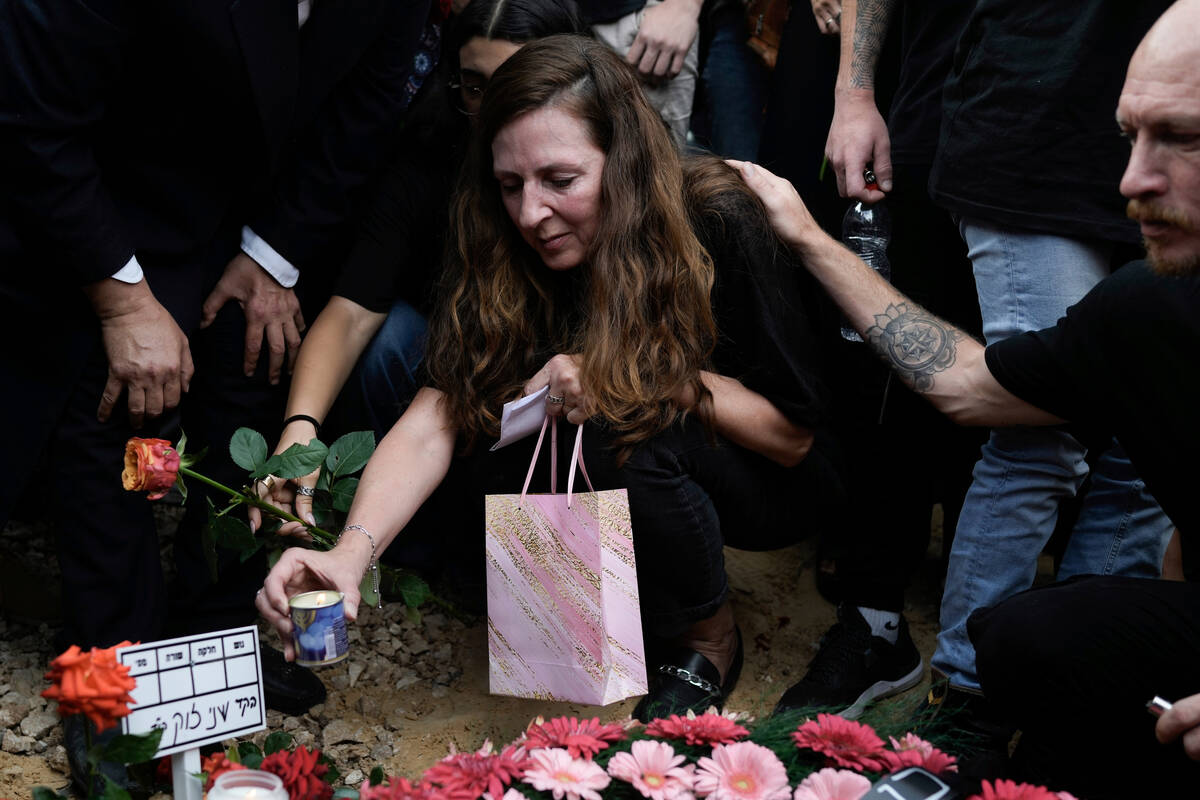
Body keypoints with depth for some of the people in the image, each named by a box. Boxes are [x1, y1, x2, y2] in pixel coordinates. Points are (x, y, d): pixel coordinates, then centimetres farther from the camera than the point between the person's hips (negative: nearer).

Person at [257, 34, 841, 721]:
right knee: (494, 482, -24)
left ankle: (708, 644, -6)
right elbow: (433, 420, -27)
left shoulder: (721, 226, -27)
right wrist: (352, 550, -44)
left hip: (767, 483, -4)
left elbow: (793, 433, -20)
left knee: (631, 436, -34)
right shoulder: (501, 261, -16)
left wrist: (634, 377, -31)